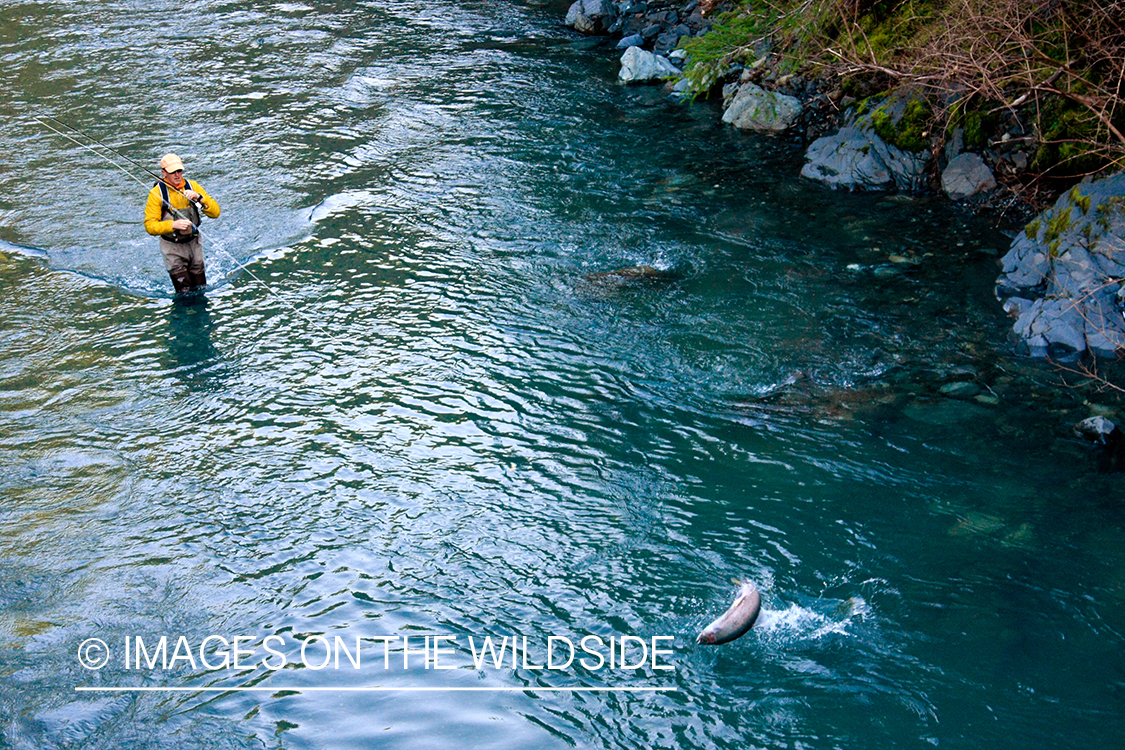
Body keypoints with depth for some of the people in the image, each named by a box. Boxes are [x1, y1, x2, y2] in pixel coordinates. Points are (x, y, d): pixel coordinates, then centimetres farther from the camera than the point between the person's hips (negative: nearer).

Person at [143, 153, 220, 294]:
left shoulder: (192, 186, -3)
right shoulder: (156, 193, -12)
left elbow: (215, 212, -8)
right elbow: (150, 226, -16)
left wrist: (199, 198, -24)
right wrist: (173, 225, -31)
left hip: (194, 243, 3)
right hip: (172, 247, -3)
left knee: (201, 290, 12)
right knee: (185, 293, -5)